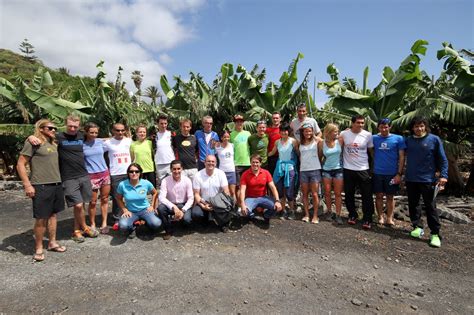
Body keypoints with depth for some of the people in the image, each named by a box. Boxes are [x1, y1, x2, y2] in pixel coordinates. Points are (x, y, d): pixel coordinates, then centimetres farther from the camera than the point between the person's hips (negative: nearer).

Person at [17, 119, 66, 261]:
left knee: (53, 214, 14)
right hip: (41, 186, -6)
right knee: (41, 218, 1)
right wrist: (27, 185, -14)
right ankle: (38, 248, 16)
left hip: (56, 184, 7)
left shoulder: (54, 144, 14)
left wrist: (59, 180, 15)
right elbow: (20, 165, -8)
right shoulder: (33, 142, -6)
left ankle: (52, 242, 27)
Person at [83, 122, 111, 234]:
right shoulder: (82, 145, -4)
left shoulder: (101, 142, 4)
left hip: (105, 173, 3)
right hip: (91, 175, -3)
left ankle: (104, 224, 17)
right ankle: (92, 225, 20)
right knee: (93, 202, 4)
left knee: (104, 199, 7)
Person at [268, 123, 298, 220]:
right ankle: (283, 211, 19)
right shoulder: (277, 142, 7)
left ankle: (292, 211, 16)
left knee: (289, 192, -4)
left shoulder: (293, 141, -4)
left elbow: (298, 153, -2)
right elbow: (272, 152, 20)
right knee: (280, 191, 6)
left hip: (290, 167, -4)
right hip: (280, 167, 4)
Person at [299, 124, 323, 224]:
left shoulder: (316, 141, 1)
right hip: (303, 170, 2)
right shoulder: (300, 143, 7)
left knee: (314, 194, 0)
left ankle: (315, 215, 9)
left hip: (315, 170, -2)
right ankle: (306, 214, 16)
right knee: (305, 194, 7)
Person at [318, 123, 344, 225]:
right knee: (327, 193, 7)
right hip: (326, 170, 1)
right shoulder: (321, 144, -3)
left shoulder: (340, 141, -3)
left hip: (338, 170, 0)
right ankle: (329, 211, 23)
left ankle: (338, 215, 8)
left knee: (338, 194, 2)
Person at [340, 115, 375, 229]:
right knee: (349, 194, 11)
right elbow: (339, 149, 9)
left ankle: (367, 219, 14)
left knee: (367, 195, 1)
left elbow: (371, 151, 7)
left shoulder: (368, 135, -3)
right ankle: (352, 215, 29)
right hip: (348, 169, 1)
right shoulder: (344, 134, -4)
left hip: (363, 169, -1)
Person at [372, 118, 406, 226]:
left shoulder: (398, 139, -2)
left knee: (390, 196, 9)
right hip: (377, 173, 1)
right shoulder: (374, 138, 1)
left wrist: (399, 174, -6)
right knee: (379, 196, 7)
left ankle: (390, 218, 19)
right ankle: (380, 217, 19)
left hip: (392, 173, -1)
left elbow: (401, 157, -2)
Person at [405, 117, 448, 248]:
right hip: (411, 179, 4)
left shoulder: (434, 139, -2)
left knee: (430, 207, 0)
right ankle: (417, 227, 26)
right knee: (413, 205, 11)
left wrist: (443, 175, -10)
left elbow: (442, 159, -2)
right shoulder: (408, 140, 5)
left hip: (427, 179, -3)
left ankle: (435, 234, 8)